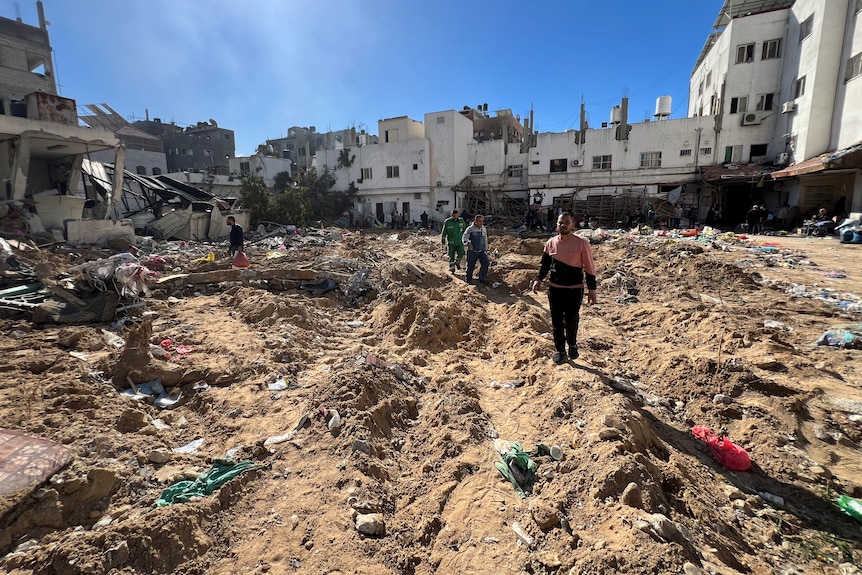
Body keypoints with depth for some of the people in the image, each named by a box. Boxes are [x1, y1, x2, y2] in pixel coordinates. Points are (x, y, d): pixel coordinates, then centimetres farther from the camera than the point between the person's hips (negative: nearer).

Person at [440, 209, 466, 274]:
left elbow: (464, 230, 14)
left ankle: (457, 262, 17)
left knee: (461, 254, -15)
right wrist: (443, 243, -1)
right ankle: (452, 269, 22)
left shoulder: (461, 221, 0)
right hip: (451, 242, -1)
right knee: (451, 256, 4)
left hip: (460, 242, 1)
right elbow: (444, 233, -1)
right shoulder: (447, 222, -8)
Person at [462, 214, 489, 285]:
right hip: (472, 251, -4)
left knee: (485, 263, -8)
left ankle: (482, 278, 10)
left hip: (481, 251, 4)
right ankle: (469, 279, 26)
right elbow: (464, 238, -21)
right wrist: (468, 244, -40)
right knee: (470, 266, 3)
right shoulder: (470, 229, -12)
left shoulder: (484, 229, 6)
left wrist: (485, 250, 16)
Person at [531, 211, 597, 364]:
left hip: (575, 289, -3)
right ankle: (560, 350, 24)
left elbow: (589, 268, -4)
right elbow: (544, 264, 13)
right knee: (557, 322, 7)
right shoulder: (550, 243, 1)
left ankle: (572, 345, 28)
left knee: (571, 321, -1)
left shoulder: (581, 243, -9)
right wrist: (538, 279, -1)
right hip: (554, 288, 3)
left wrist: (592, 290, -5)